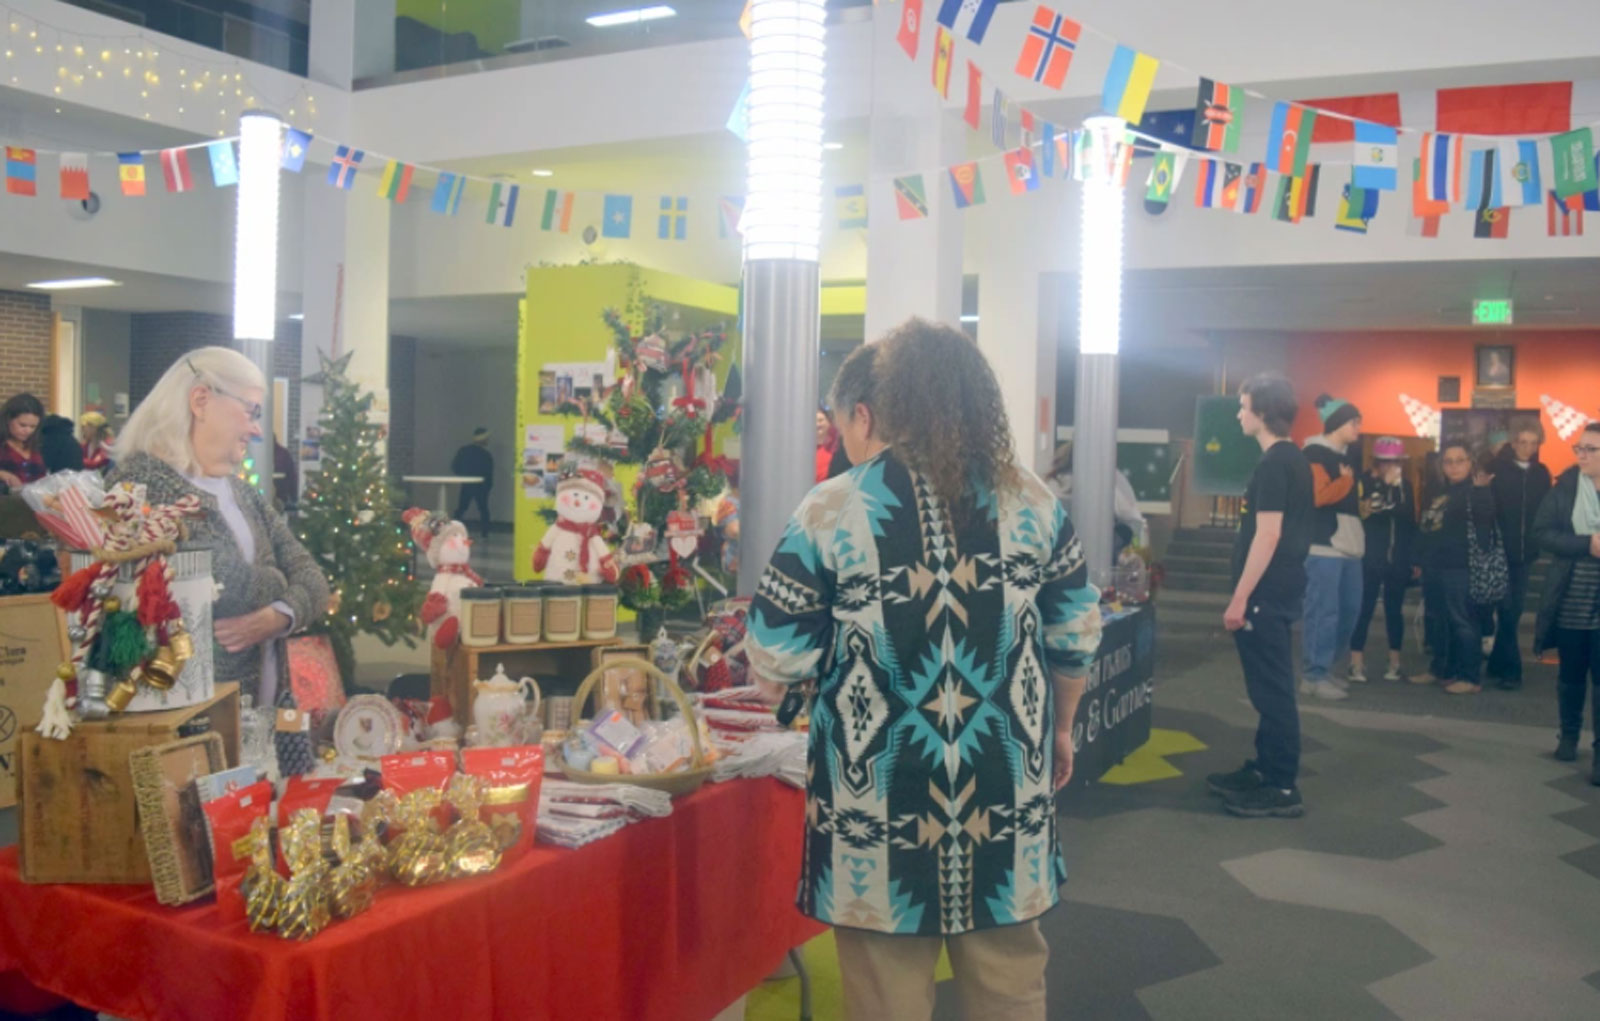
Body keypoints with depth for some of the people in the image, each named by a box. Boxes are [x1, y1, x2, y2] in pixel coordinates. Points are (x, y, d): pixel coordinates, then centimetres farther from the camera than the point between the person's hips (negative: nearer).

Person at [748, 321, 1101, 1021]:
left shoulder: (831, 511, -10)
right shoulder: (1032, 501, 0)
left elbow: (776, 662, -8)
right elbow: (1077, 636, 6)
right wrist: (1059, 728, 21)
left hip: (881, 808, -3)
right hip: (1006, 800, 3)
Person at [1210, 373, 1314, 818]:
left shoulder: (1273, 464, -17)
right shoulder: (1295, 460, 14)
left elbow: (1267, 536, -22)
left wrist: (1239, 599, -20)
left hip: (1266, 593, -10)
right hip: (1280, 589, 10)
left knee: (1271, 689, -4)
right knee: (1271, 686, 16)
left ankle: (1282, 788, 2)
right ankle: (1265, 769, 26)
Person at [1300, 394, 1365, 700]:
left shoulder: (1347, 454, 19)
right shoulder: (1315, 453, -8)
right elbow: (1318, 496, -21)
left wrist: (1363, 504, 12)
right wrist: (1346, 480, -7)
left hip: (1349, 544, 9)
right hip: (1324, 545, -9)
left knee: (1350, 609, 11)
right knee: (1324, 612, -8)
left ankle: (1320, 666, 22)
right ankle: (1314, 676, -1)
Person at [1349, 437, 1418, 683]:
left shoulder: (1405, 486, 9)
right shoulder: (1365, 483, -4)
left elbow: (1410, 523, 9)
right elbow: (1358, 515, -11)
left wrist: (1414, 559, 4)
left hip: (1398, 560, 4)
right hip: (1370, 558, -4)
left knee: (1394, 610, 9)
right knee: (1363, 609, -4)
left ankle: (1394, 664, 17)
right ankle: (1357, 664, 1)